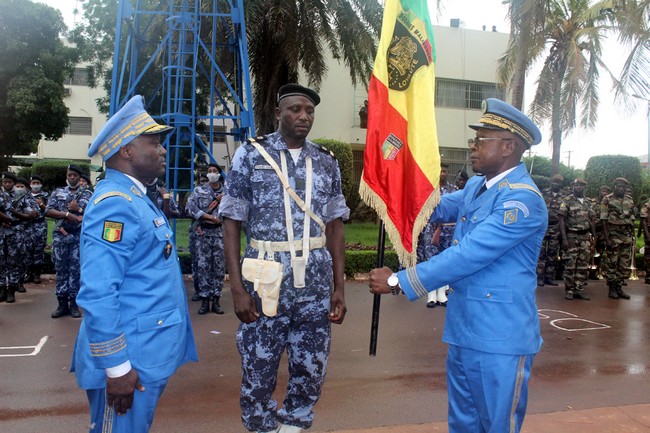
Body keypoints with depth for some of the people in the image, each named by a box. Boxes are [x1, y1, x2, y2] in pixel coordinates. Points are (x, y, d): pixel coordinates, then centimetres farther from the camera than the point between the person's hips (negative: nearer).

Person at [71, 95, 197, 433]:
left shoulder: (135, 198, 13)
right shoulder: (115, 204, -19)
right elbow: (97, 295, -25)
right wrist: (116, 366, -22)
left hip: (148, 355, 10)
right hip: (130, 361, -10)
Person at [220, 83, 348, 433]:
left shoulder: (326, 162, 7)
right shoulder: (250, 155, -1)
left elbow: (335, 226, 9)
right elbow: (231, 223, -3)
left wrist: (339, 286, 4)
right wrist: (237, 287, -9)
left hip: (316, 286, 3)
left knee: (311, 371, 12)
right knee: (258, 373, 9)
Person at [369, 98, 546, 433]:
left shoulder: (522, 198, -20)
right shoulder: (476, 186, 10)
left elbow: (467, 255, -26)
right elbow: (430, 208, 20)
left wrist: (397, 282, -23)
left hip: (498, 337, -8)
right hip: (463, 329, 8)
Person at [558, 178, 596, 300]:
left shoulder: (588, 202, 13)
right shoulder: (567, 201, -4)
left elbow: (591, 221, 18)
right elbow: (561, 220, -9)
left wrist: (594, 237, 10)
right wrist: (564, 238, -16)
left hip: (585, 237, 5)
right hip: (572, 236, -5)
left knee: (584, 265, 5)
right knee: (570, 265, -3)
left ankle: (579, 289, 12)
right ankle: (569, 290, 4)